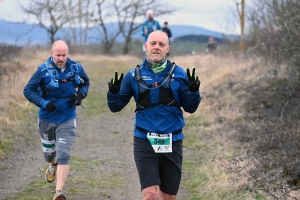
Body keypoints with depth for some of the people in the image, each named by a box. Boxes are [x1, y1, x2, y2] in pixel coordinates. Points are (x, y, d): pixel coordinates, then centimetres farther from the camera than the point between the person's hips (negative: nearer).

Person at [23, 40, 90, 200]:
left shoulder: (76, 68, -8)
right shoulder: (43, 70, -15)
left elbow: (85, 83, 12)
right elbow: (28, 90, -11)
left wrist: (81, 94, -9)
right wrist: (43, 103, -26)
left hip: (67, 121, 0)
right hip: (47, 120, 0)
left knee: (63, 155, -13)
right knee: (48, 154, 16)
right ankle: (53, 165, 54)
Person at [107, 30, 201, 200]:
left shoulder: (179, 74, 2)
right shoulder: (134, 76, 3)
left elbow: (190, 108, 2)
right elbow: (116, 107, 6)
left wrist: (193, 91, -17)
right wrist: (113, 92, -15)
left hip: (172, 143, 1)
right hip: (145, 142, -1)